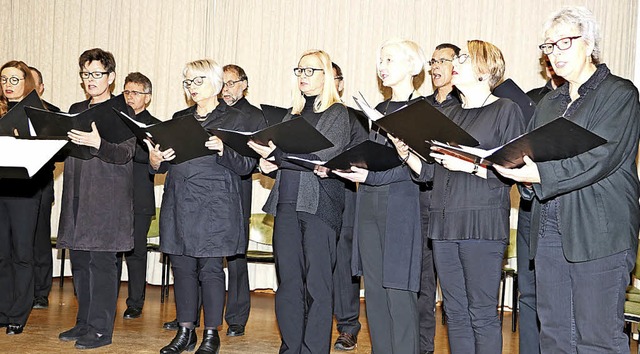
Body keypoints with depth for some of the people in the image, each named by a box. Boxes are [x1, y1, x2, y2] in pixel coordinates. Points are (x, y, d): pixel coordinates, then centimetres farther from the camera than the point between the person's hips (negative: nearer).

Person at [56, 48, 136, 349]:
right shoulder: (75, 110, 17)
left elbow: (125, 154, -13)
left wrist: (97, 143, -29)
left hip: (108, 199, -6)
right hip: (77, 196, 7)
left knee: (102, 261, -5)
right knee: (79, 260, 11)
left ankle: (101, 329, 3)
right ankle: (84, 322, 23)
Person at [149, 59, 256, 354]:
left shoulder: (234, 119, 3)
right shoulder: (179, 118, 17)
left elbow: (247, 165, -5)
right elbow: (164, 163, 17)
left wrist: (222, 149, -22)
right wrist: (156, 161, -6)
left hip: (215, 207, -5)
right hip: (178, 204, 5)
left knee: (210, 268, -2)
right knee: (182, 267, 8)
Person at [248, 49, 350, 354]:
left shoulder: (337, 113, 1)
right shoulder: (293, 115, 19)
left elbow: (320, 159, -12)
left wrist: (275, 154, -15)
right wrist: (268, 165, 2)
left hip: (319, 205, -6)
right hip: (287, 204, 6)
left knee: (317, 284, -5)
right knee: (288, 281, 7)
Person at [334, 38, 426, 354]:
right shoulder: (380, 109, 19)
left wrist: (371, 176, -21)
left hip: (401, 206, -7)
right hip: (369, 206, 7)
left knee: (398, 291, -5)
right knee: (374, 291, 9)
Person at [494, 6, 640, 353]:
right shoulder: (548, 103, 21)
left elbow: (600, 156, -15)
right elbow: (531, 155, 17)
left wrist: (539, 174, -23)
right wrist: (522, 172, -7)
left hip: (599, 233, -6)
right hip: (548, 230, 7)